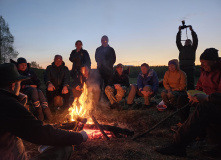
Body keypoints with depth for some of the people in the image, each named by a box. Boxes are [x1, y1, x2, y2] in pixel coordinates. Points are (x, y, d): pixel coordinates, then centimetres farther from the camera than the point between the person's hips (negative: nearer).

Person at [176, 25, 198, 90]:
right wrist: (179, 31, 11)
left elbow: (195, 40, 6)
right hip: (182, 67, 2)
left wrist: (192, 30, 4)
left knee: (190, 83, -7)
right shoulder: (181, 48, 23)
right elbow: (178, 41, 15)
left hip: (190, 67, -2)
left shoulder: (193, 48, 17)